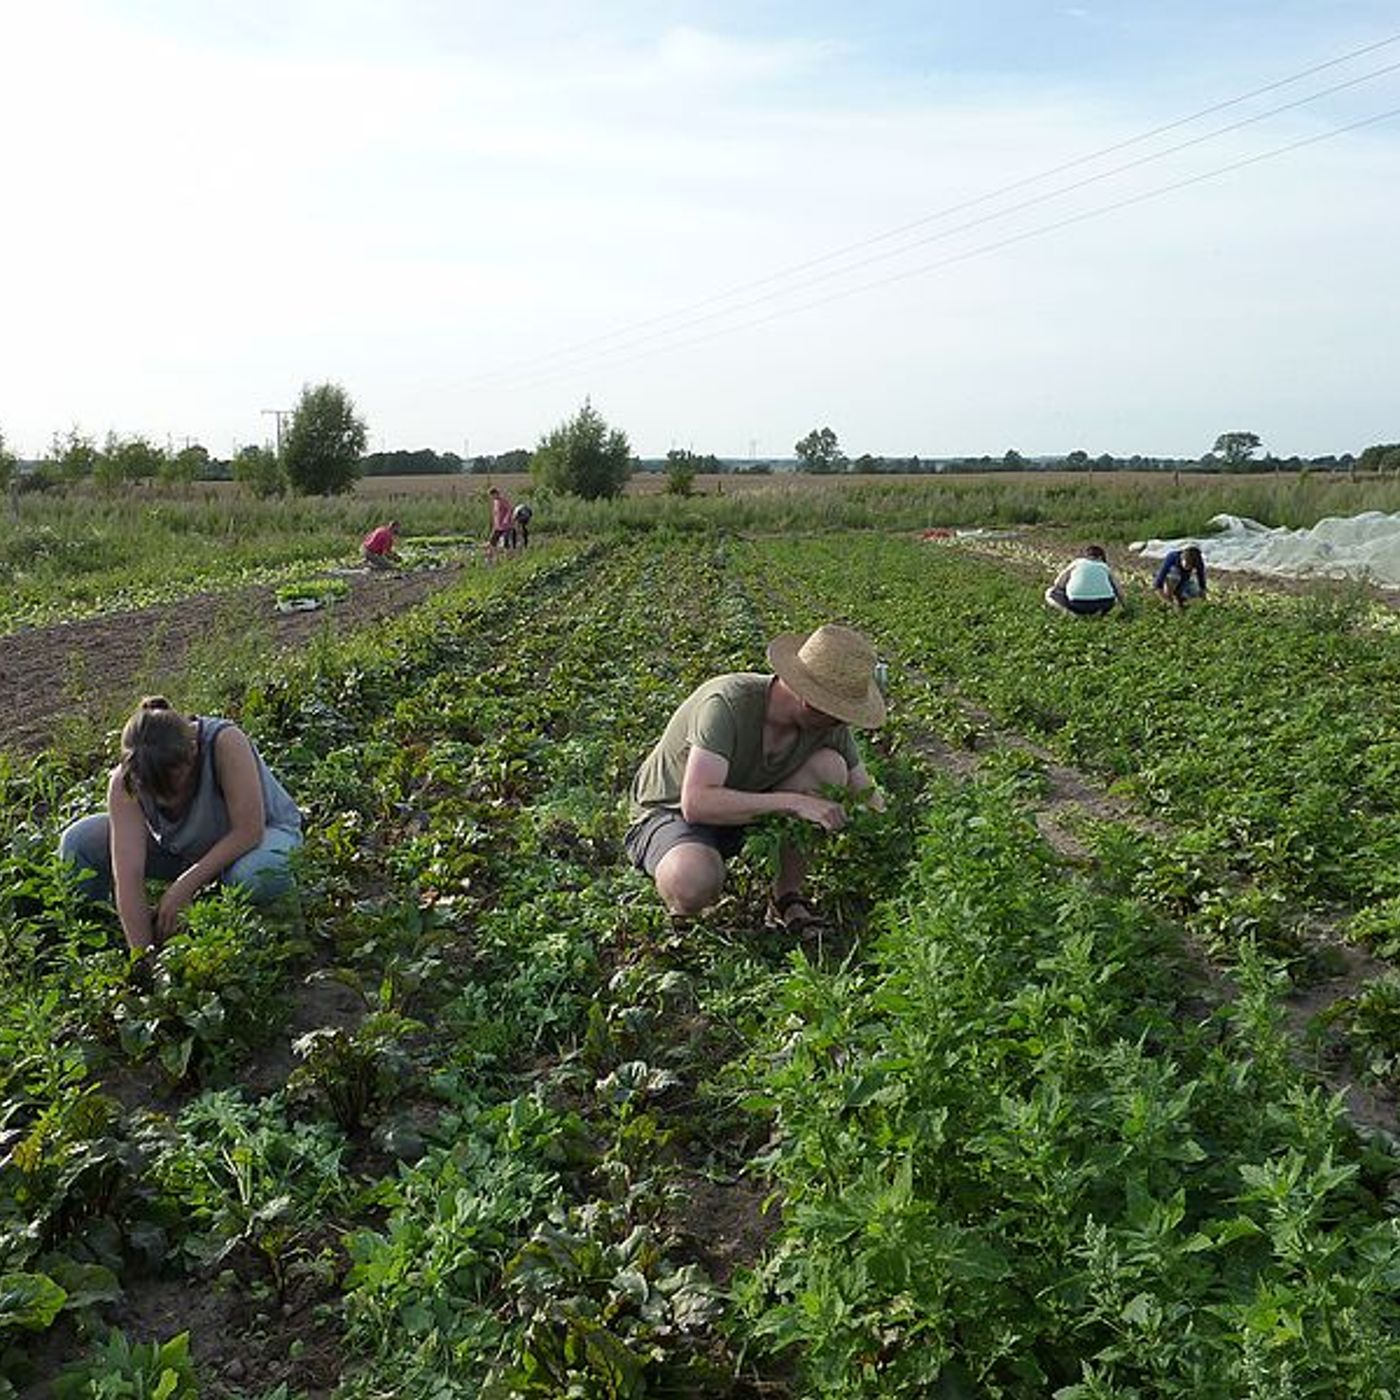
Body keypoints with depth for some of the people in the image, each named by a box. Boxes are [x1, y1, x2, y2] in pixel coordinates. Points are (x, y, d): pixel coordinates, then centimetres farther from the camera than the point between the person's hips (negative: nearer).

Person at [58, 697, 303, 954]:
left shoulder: (226, 744, -35)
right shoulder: (125, 782, -25)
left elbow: (248, 832, -32)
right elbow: (128, 874, -30)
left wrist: (184, 887, -31)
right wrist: (142, 956, -34)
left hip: (259, 833, -3)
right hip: (183, 848, 3)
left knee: (256, 874, -40)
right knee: (77, 844, -15)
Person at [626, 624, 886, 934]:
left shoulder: (828, 725, -14)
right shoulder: (727, 703, -32)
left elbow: (867, 795, 1)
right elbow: (697, 803, -41)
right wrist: (792, 802, -40)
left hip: (749, 809, 6)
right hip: (670, 813, -6)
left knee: (829, 766, -20)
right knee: (695, 882, -41)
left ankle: (787, 901, -6)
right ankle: (682, 909, -2)